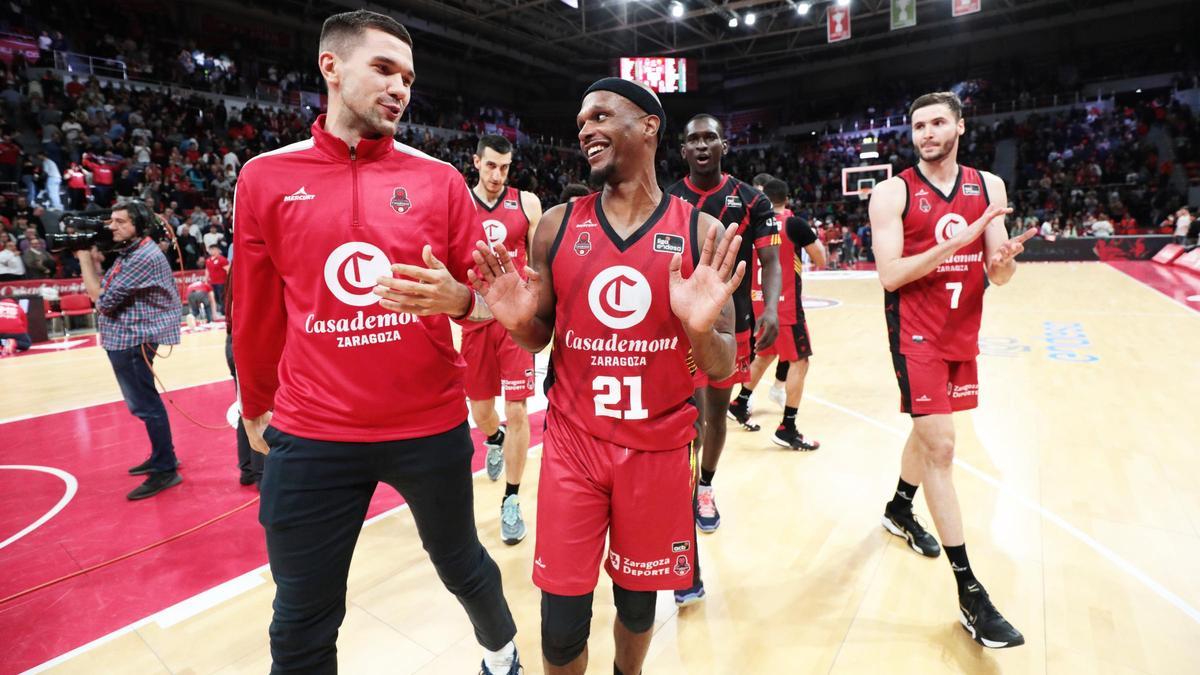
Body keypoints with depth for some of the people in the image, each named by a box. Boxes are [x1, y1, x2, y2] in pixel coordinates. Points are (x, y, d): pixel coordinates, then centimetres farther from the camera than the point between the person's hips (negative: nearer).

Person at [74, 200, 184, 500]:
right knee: (143, 402, 17)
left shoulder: (145, 257, -19)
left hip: (133, 339, -10)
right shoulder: (128, 253, 13)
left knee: (146, 405, -5)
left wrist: (84, 257, -10)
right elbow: (102, 291, 12)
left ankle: (166, 470, 2)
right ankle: (162, 456, 29)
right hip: (123, 337, 10)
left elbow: (102, 299, -18)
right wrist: (91, 257, 3)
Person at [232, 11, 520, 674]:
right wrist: (255, 409, 18)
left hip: (432, 426, 0)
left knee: (462, 564, 21)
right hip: (310, 436, 1)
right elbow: (255, 312, 8)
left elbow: (485, 291, 1)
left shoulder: (440, 179, -1)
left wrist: (456, 297, -21)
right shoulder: (265, 177, 1)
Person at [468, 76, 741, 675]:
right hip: (572, 444, 1)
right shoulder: (557, 225, -1)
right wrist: (518, 321, -15)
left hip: (658, 449, 0)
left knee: (638, 602, 18)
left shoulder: (701, 233, -5)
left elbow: (722, 369, -3)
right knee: (562, 624, 7)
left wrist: (702, 331, -24)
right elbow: (540, 339, 7)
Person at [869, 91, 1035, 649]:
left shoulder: (989, 186, 6)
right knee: (940, 448, -8)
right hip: (915, 335, -5)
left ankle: (899, 509, 46)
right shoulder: (892, 193, -8)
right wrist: (952, 243, -24)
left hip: (962, 333, 5)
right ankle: (970, 594, 1)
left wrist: (1003, 261, -21)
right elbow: (889, 275, -16)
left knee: (928, 433, 19)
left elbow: (1000, 276, 2)